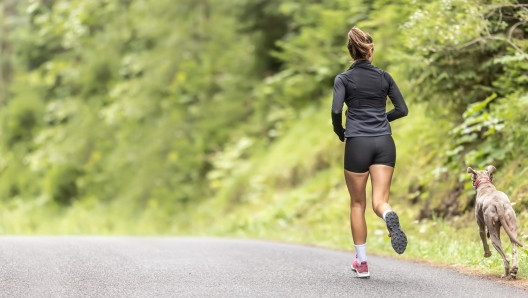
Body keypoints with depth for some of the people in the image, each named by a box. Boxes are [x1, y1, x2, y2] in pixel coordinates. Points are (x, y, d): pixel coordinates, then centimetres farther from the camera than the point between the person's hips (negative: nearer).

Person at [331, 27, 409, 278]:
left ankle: (361, 262, 13)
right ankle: (390, 218, -41)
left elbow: (336, 110, -13)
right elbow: (402, 109, 8)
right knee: (380, 201, -2)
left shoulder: (344, 79, 0)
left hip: (357, 144, -2)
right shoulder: (384, 77, 9)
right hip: (384, 143, 2)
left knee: (358, 204, 11)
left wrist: (340, 133, 5)